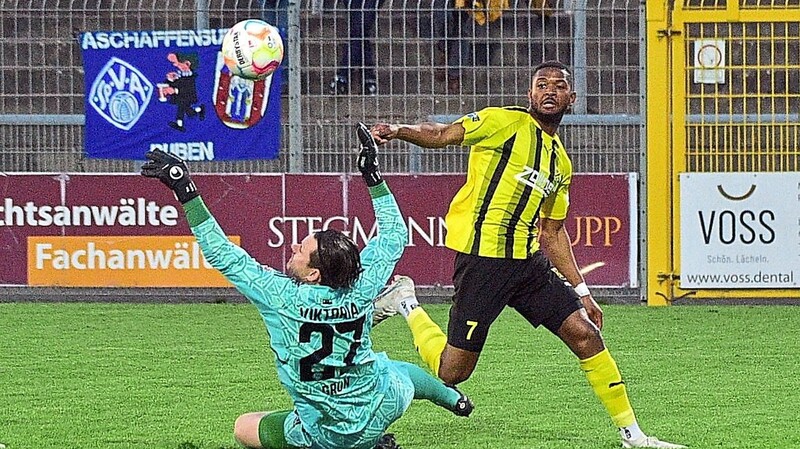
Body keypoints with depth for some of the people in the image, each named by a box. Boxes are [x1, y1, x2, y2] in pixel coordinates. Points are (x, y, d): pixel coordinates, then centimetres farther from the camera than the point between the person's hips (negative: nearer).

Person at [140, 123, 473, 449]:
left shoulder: (282, 297, -27)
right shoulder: (361, 289, -17)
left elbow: (220, 253, -25)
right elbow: (395, 235, 0)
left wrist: (185, 191, -24)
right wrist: (372, 175, 4)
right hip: (382, 410, 5)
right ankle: (454, 399, 59)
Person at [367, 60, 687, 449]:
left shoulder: (561, 164, 18)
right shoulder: (507, 123, -4)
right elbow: (442, 135, -13)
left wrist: (581, 291, 21)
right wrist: (398, 131, -32)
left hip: (528, 263, 7)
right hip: (482, 260, -7)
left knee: (586, 334, -1)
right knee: (452, 372, -4)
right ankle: (406, 305, 23)